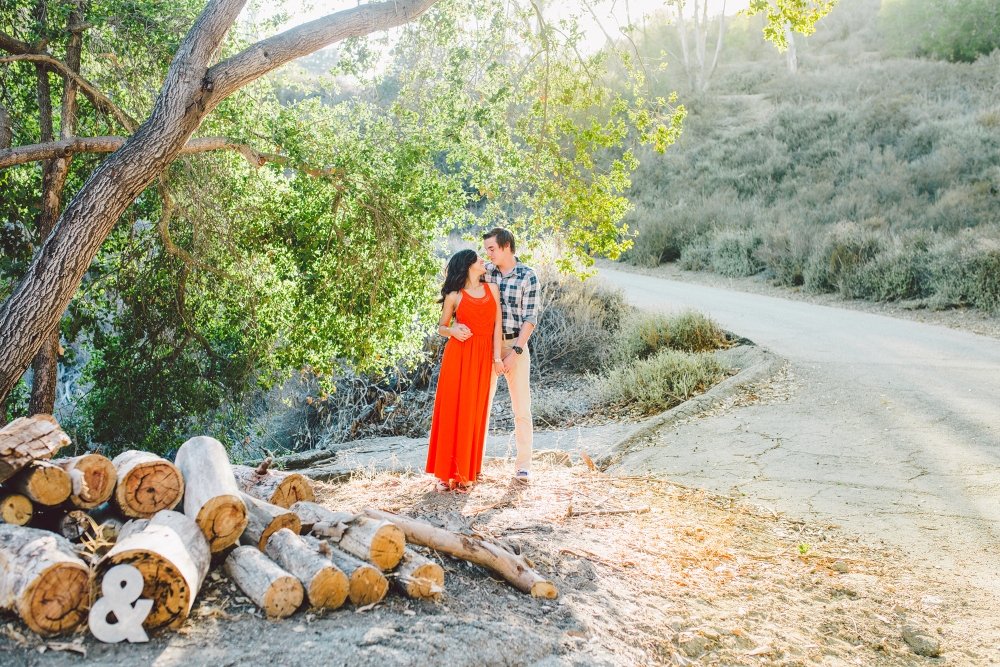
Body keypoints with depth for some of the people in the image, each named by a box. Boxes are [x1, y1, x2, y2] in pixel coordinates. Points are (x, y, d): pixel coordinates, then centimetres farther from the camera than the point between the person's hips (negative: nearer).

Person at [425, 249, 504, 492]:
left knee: (474, 413, 5)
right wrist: (452, 330, -13)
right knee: (451, 411, -1)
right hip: (458, 354, -3)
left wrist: (496, 357, 3)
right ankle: (447, 472, 5)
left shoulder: (492, 289, 10)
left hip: (482, 356, 3)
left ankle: (465, 472, 13)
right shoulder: (454, 295, 2)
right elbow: (441, 327, 9)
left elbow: (497, 325, 9)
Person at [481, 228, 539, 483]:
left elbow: (530, 319, -8)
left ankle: (523, 465, 8)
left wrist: (515, 352, -14)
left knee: (521, 406, 1)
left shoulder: (528, 277, -4)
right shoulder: (486, 272, 5)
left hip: (515, 345, -3)